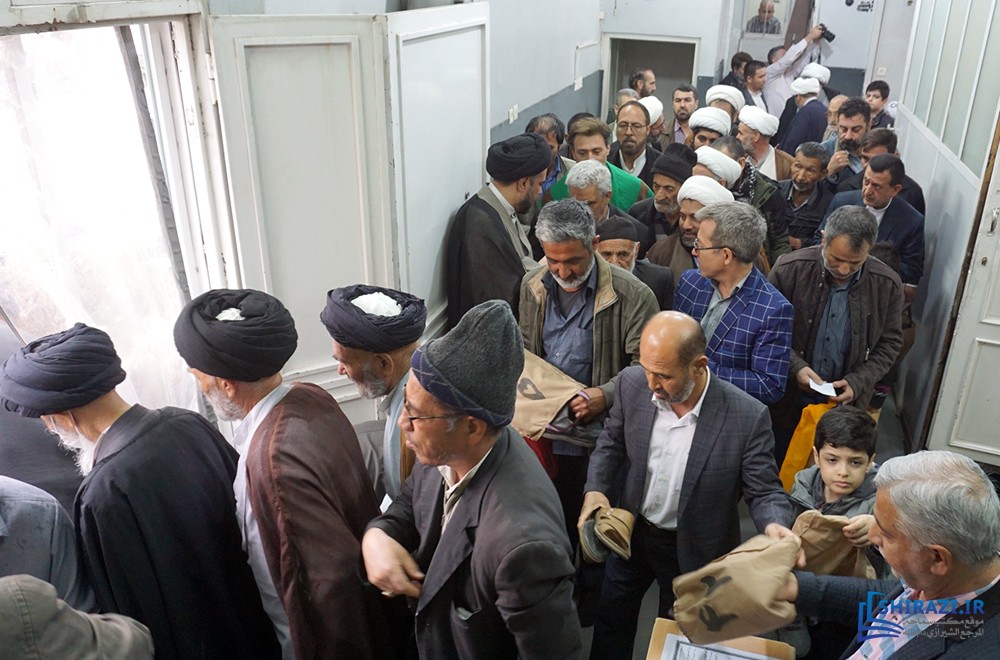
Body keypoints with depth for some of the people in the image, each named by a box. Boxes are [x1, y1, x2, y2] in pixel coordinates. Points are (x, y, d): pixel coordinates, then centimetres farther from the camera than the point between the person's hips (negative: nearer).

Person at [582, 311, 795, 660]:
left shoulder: (747, 417, -28)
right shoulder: (633, 384, -18)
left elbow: (764, 491, -17)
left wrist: (775, 527, -38)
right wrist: (596, 490, -16)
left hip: (693, 550, -2)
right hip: (631, 532, 3)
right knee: (611, 621, 24)